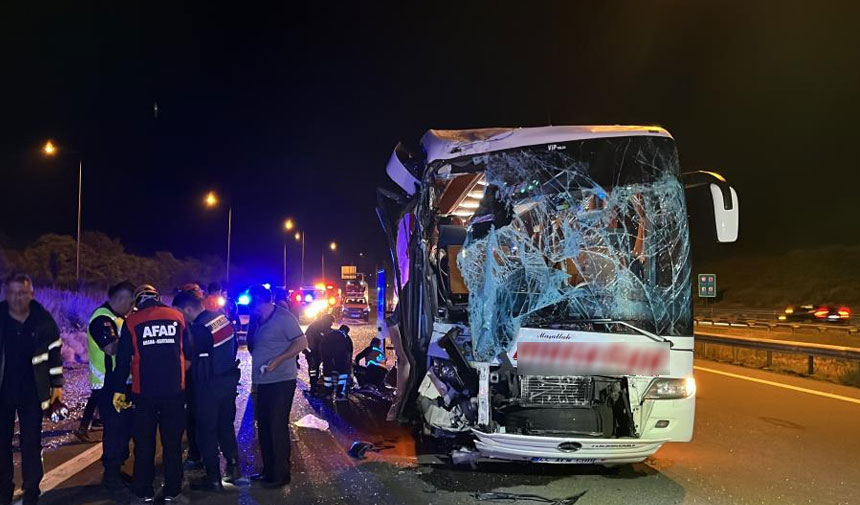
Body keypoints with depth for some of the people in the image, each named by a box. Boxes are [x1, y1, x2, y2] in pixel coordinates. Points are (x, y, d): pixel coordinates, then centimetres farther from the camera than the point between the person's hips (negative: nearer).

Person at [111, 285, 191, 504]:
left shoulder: (132, 321, 1)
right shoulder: (177, 316, 4)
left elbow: (123, 359, 0)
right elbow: (188, 351, 7)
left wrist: (118, 389, 6)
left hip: (144, 391, 0)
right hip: (174, 390, 1)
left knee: (144, 444, 10)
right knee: (172, 442, 8)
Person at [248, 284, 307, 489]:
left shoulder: (283, 317, -11)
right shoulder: (260, 321, 15)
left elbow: (301, 342, -16)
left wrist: (278, 360, -22)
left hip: (281, 382, -9)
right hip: (263, 382, 9)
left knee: (278, 427, -4)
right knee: (264, 427, 14)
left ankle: (281, 474, 6)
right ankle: (268, 471, 25)